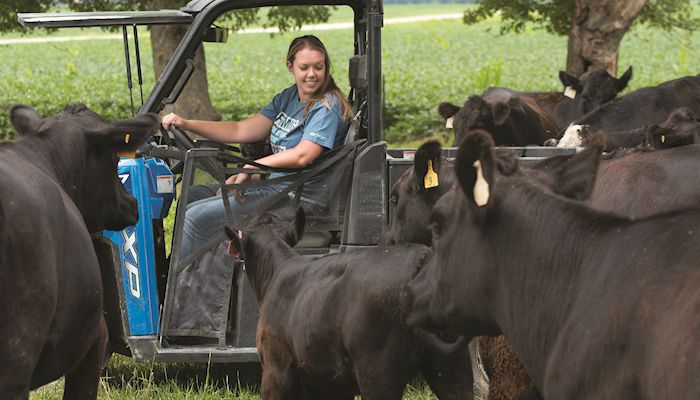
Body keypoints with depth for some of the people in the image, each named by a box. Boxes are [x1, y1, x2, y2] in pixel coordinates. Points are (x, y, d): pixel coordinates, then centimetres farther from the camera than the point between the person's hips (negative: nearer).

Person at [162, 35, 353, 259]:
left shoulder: (328, 106, -13)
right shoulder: (288, 98, 13)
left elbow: (303, 156, -26)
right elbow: (241, 131, 10)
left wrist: (252, 167, -25)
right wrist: (186, 124, 1)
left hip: (303, 195, -9)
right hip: (276, 186, 9)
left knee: (198, 218, -16)